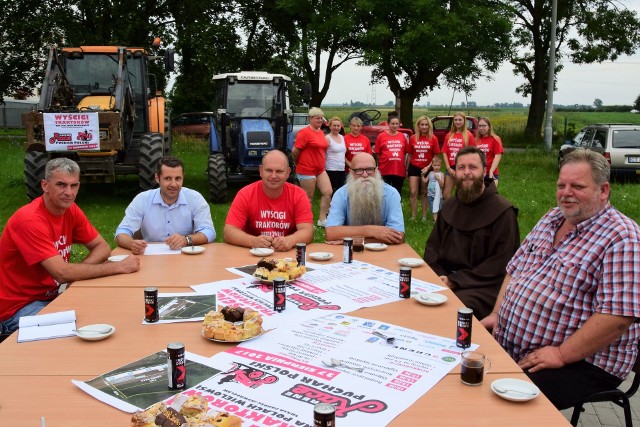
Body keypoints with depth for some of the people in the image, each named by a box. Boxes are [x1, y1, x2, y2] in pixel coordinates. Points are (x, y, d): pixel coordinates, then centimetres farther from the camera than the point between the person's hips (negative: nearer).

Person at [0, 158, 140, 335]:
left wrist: (80, 269, -17)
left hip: (53, 294, 7)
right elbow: (62, 273, -30)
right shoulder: (29, 220, -24)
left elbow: (102, 247, 5)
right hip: (18, 307, -7)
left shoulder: (71, 210, -1)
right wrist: (119, 267, -25)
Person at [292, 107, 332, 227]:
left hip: (320, 170, 8)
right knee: (308, 198, 2)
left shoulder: (321, 132, 11)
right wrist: (298, 164, 1)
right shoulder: (305, 132, -15)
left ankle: (322, 219, 13)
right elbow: (295, 151, -14)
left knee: (328, 192, 3)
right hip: (307, 170, -8)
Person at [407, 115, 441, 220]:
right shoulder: (412, 138, 1)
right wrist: (407, 169, 8)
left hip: (427, 168, -1)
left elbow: (436, 156, -2)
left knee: (425, 193, 9)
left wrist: (428, 167, -13)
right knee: (413, 192, -4)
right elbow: (410, 155, 8)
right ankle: (413, 216, 2)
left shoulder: (433, 139, -4)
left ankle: (424, 216, 17)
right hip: (414, 167, 1)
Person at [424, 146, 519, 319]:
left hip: (482, 286, -6)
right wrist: (438, 275, -5)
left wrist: (456, 281, -17)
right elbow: (432, 246, 17)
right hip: (445, 278, 6)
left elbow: (500, 264, -11)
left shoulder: (503, 211, -6)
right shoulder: (449, 206, 16)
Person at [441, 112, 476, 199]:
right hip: (450, 168, 4)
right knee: (446, 194, 3)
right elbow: (444, 152, 6)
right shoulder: (448, 135, 9)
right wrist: (448, 168, -3)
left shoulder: (469, 135, -3)